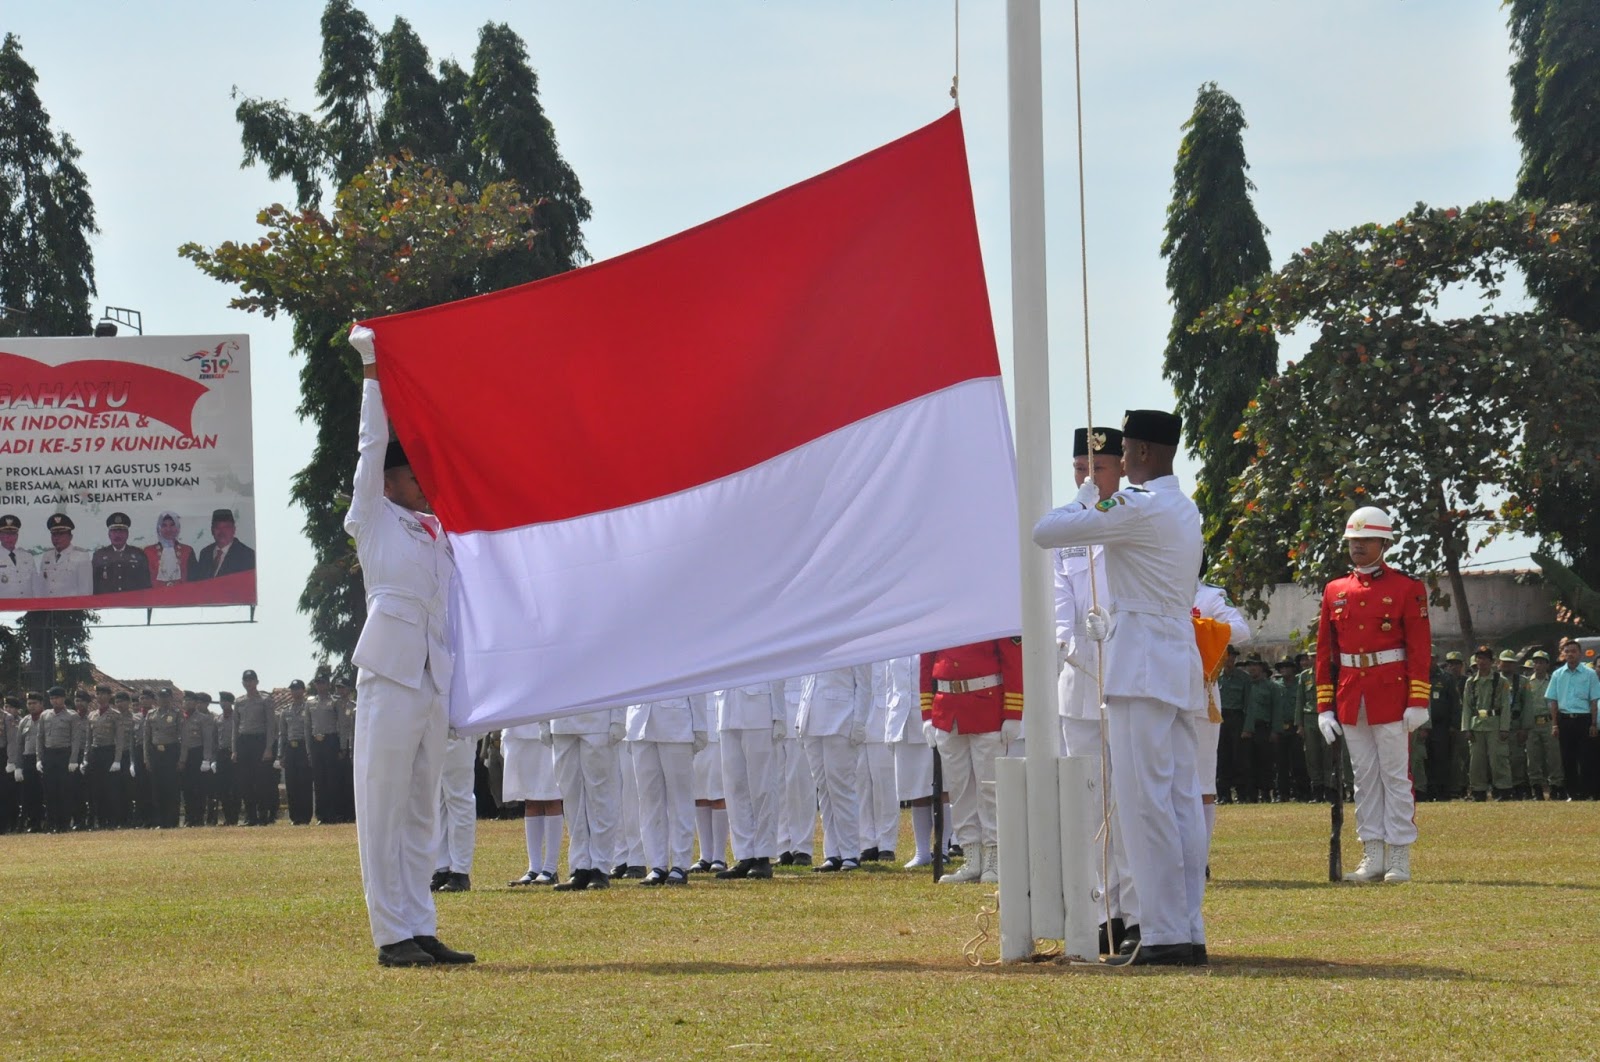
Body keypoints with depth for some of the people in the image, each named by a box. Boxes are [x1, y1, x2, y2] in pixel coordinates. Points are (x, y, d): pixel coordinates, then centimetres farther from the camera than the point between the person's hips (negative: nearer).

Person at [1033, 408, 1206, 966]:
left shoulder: (1136, 507, -12)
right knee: (1183, 802, 7)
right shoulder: (1185, 511, 18)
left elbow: (1045, 532, -11)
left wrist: (1087, 494, 6)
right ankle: (1190, 934, 6)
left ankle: (1163, 935, -14)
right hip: (1182, 667, 9)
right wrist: (1111, 625, 33)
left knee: (1146, 802, -10)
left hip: (1142, 669, -9)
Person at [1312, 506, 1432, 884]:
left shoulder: (1407, 589, -1)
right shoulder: (1335, 592, 11)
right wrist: (1324, 707, 7)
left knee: (1395, 776, -2)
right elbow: (1325, 652, 12)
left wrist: (1418, 702, -11)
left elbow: (1420, 649, -4)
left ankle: (1399, 859, 1)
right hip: (1350, 700, 5)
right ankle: (1373, 857, 10)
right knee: (1364, 778, 7)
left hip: (1392, 696, -5)